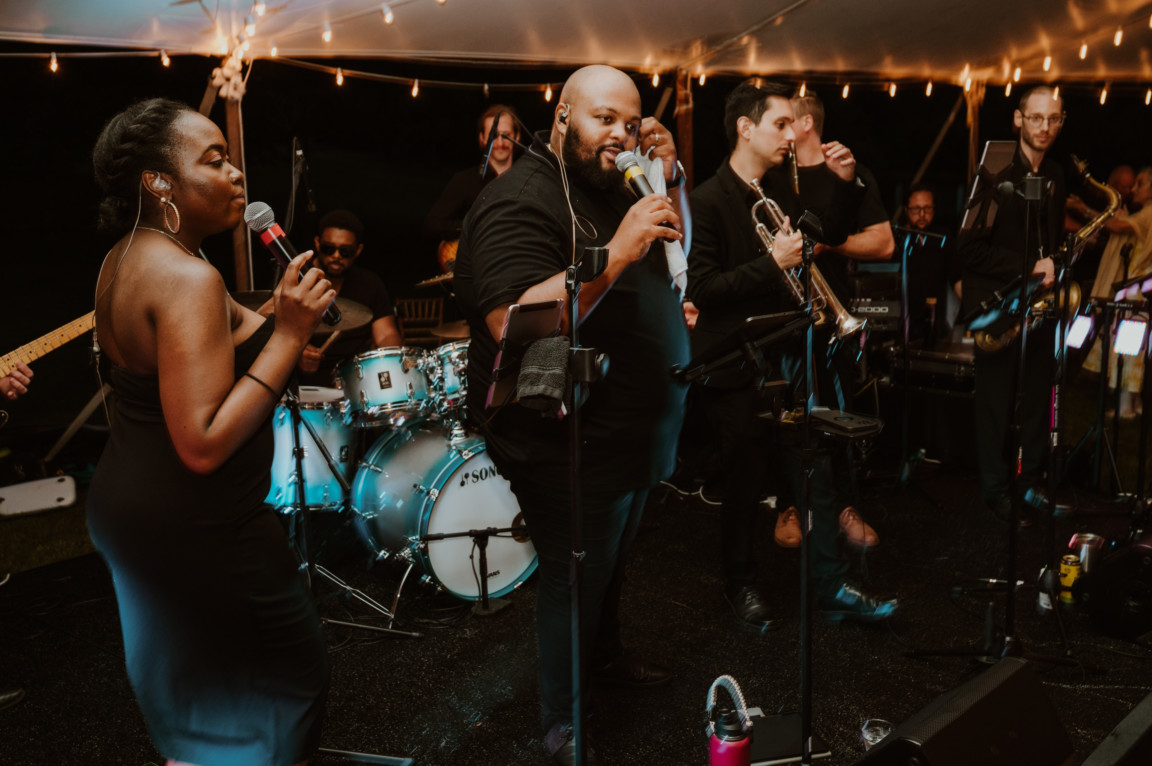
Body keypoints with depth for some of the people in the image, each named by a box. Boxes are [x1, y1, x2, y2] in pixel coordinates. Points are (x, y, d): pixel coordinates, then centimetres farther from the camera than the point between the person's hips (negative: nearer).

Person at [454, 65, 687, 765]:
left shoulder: (613, 187, 9)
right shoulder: (521, 201, -21)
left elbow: (673, 257, 17)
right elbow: (516, 326, -33)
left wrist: (668, 179, 1)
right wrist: (618, 250, -34)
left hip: (634, 436, 9)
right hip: (571, 450, -9)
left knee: (613, 566, 27)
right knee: (575, 584, 7)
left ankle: (608, 655, 52)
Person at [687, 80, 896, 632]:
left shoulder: (781, 193, 10)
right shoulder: (706, 202, -13)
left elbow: (829, 235, 21)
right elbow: (701, 290, -20)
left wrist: (845, 182, 6)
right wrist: (771, 262, -23)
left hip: (784, 359, 7)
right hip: (734, 367, -7)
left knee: (816, 473, 7)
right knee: (744, 484, 7)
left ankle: (832, 586, 19)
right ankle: (742, 586, 27)